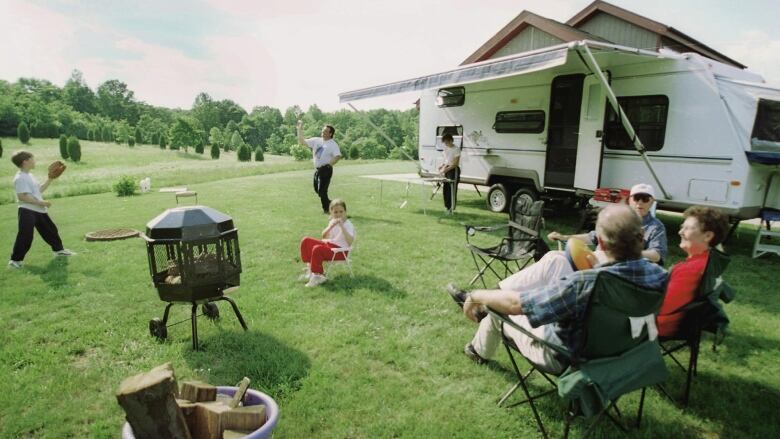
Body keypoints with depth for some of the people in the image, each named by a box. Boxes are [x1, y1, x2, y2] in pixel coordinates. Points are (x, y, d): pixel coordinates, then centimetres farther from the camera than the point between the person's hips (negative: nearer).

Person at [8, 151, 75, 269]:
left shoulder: (29, 175, 14)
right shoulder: (20, 178, -18)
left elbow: (39, 190, 17)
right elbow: (22, 197, -24)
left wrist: (50, 179, 11)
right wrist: (41, 202, -23)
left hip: (39, 211, 10)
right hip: (27, 212, -10)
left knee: (50, 229, 19)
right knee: (25, 237, -7)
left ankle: (59, 249, 36)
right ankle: (15, 259, 4)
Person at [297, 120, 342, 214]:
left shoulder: (333, 144, -10)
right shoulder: (316, 140, 8)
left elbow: (338, 156, -22)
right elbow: (302, 141, 9)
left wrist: (328, 165, -21)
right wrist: (300, 129, 3)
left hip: (326, 170, -7)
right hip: (317, 169, 7)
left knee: (322, 190, -5)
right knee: (317, 189, 15)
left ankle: (326, 208, 12)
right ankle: (328, 203, 33)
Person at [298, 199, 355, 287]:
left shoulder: (348, 225, -13)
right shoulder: (332, 221, 11)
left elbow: (350, 242, -28)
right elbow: (324, 236, 6)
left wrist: (342, 227, -32)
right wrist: (331, 226, -12)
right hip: (328, 244, 8)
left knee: (317, 249, -31)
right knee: (306, 241, -5)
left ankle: (318, 275, -15)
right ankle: (309, 268, -4)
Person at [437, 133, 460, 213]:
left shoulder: (456, 150, -14)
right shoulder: (446, 149, 9)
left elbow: (455, 164, -18)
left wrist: (446, 170, -25)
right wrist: (442, 165, 0)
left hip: (454, 170, -8)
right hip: (447, 170, 8)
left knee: (452, 189, -5)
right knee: (446, 189, 8)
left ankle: (452, 208, 0)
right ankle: (447, 206, 18)